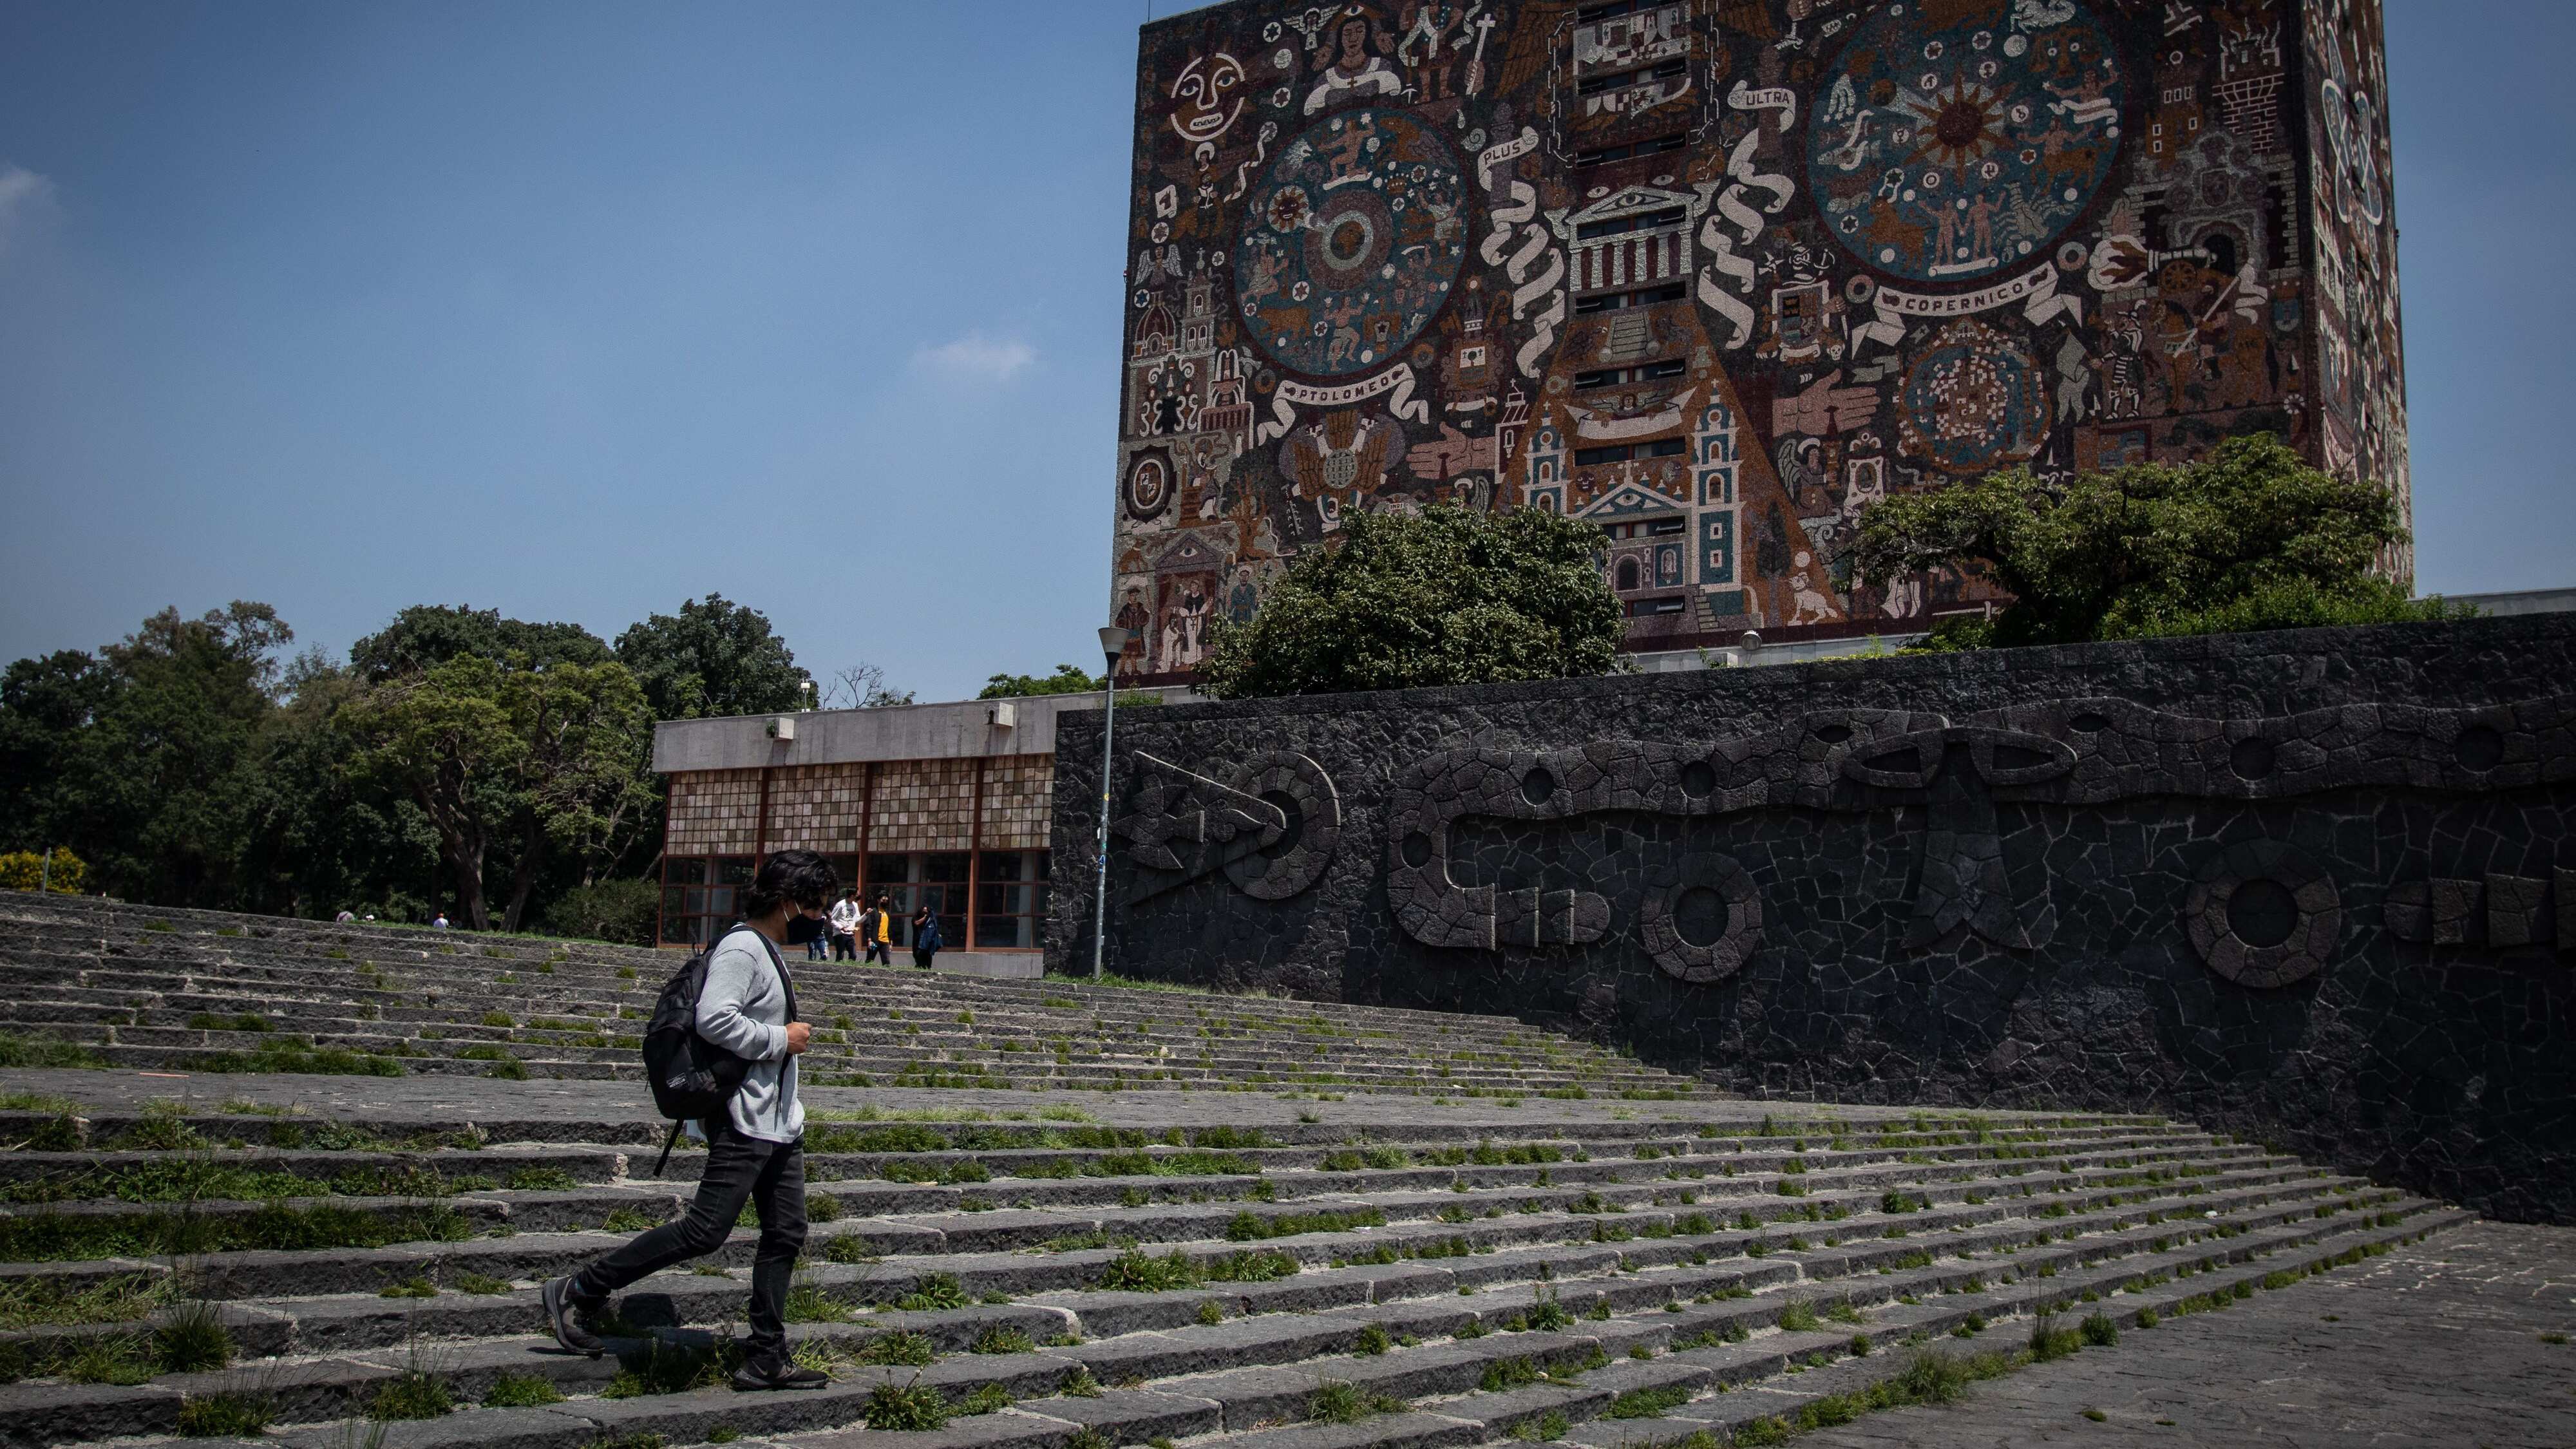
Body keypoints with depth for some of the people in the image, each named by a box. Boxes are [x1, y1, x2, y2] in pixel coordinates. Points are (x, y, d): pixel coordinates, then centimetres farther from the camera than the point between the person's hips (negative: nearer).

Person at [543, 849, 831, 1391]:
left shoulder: (769, 952, 16)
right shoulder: (740, 949, -15)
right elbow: (714, 1018, -28)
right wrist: (781, 1040, -19)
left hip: (781, 1121, 10)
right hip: (744, 1121, -10)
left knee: (786, 1235, 7)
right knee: (704, 1231, -9)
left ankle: (766, 1361, 12)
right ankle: (577, 1292, 4)